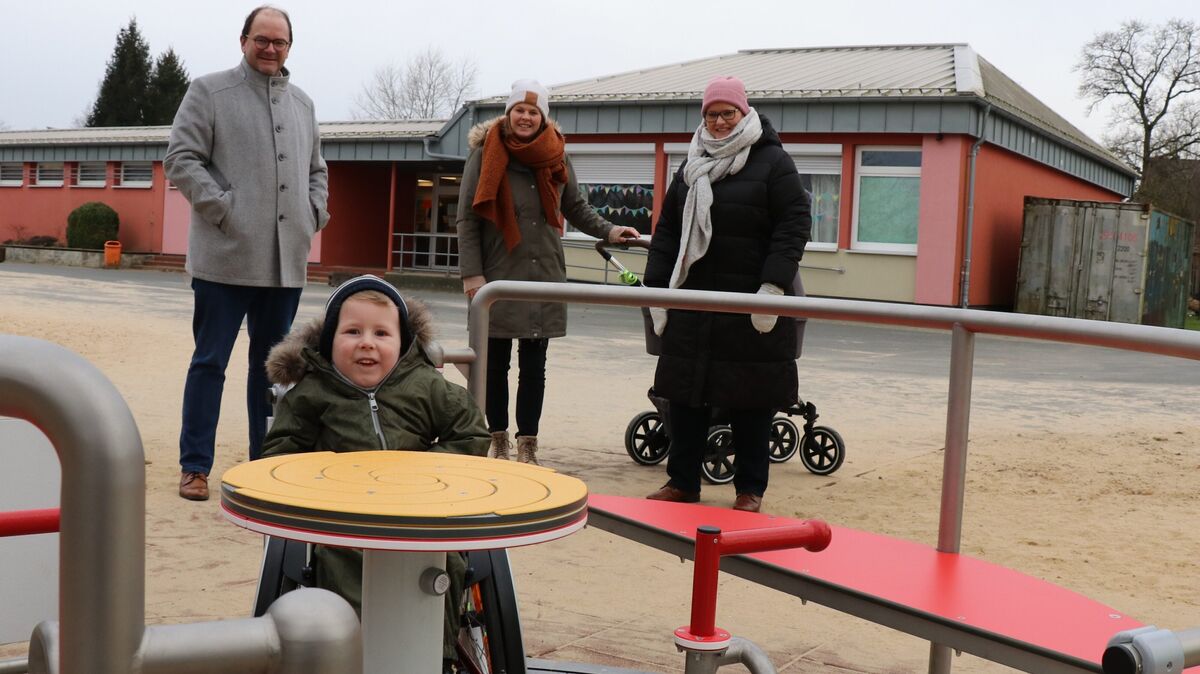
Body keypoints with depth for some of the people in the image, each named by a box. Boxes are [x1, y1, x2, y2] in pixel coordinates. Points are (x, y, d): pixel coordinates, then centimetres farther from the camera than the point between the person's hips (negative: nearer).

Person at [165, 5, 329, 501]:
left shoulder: (302, 103, 17)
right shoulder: (209, 91, 1)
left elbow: (316, 169, 26)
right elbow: (180, 158, -6)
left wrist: (314, 214, 10)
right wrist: (223, 209, -14)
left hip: (286, 261, 5)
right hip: (227, 256, -5)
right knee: (210, 361, 0)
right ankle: (195, 465, 7)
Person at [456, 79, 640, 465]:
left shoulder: (557, 157, 7)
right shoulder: (485, 154, -2)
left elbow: (576, 208, 18)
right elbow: (467, 218, -3)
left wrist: (608, 231, 2)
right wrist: (471, 273, -11)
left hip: (544, 276, 3)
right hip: (497, 276, -2)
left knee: (534, 365, 6)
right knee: (495, 362, 5)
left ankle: (528, 446, 13)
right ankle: (499, 441, 17)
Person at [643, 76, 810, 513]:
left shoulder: (772, 162, -1)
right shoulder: (691, 167, 16)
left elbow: (794, 224, -9)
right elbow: (667, 230, 16)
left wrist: (773, 287, -17)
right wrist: (657, 289, 9)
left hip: (751, 307, -5)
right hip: (693, 301, 5)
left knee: (750, 399, 2)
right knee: (684, 395, 7)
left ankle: (750, 490, 12)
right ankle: (682, 482, 19)